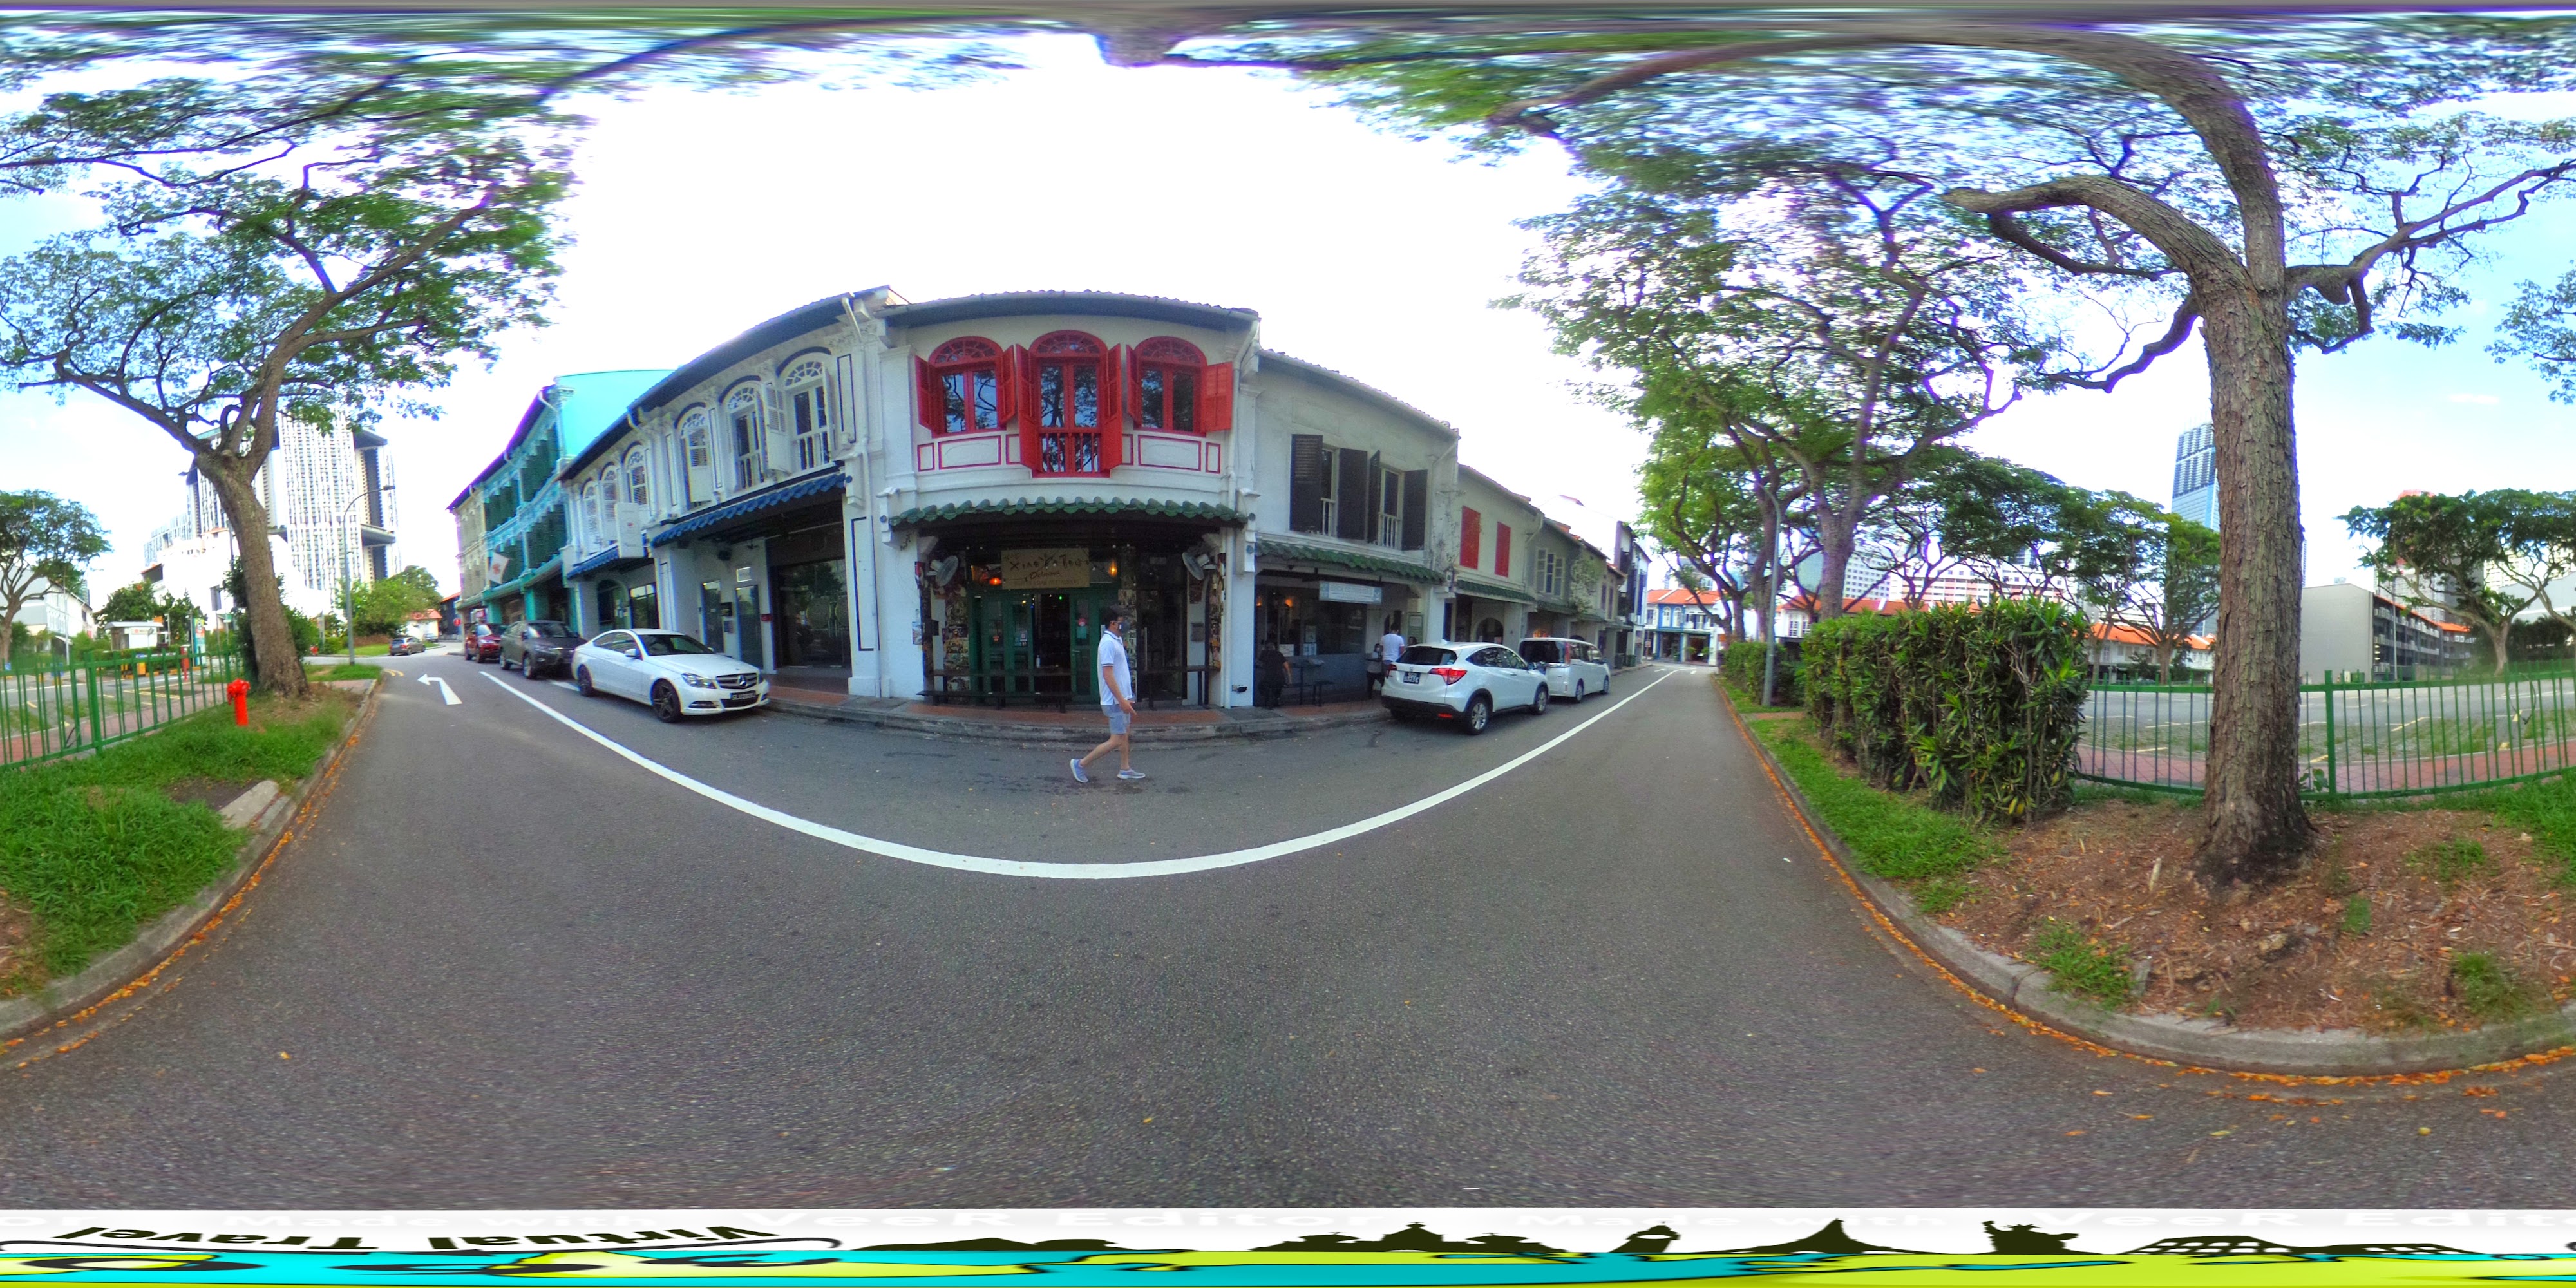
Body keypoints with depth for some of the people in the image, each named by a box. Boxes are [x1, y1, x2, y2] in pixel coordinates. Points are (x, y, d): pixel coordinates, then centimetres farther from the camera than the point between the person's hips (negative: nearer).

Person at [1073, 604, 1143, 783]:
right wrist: (1122, 700, -25)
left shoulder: (1117, 641, 12)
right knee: (1116, 741, -6)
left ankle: (1125, 769, 24)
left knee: (1124, 735, 15)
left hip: (1122, 698, 10)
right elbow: (1108, 675, -24)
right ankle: (1081, 764, 2)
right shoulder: (1108, 643, -20)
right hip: (1115, 701, -10)